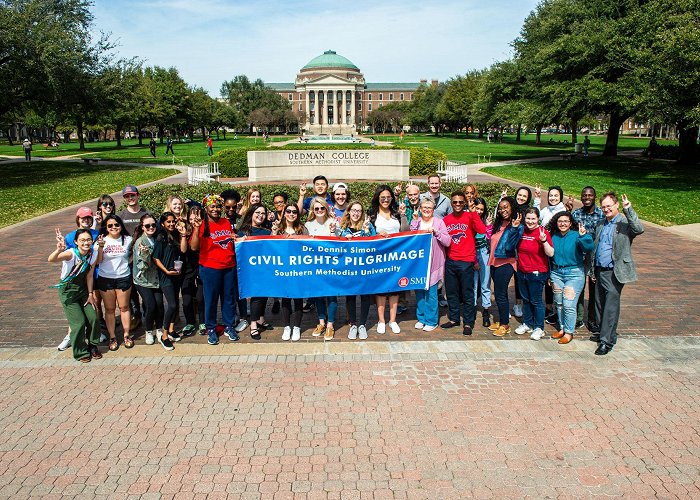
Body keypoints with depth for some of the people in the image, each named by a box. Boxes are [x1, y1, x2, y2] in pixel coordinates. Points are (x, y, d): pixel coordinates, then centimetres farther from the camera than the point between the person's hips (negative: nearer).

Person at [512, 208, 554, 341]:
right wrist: (515, 229, 4)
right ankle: (527, 324, 32)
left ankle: (539, 328, 14)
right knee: (526, 299, 17)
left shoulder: (542, 232, -14)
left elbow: (551, 253, -19)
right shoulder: (522, 230, 3)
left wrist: (544, 241, -35)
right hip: (522, 272, 6)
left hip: (537, 273, -6)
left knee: (536, 301, 1)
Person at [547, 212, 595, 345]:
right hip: (556, 273, 5)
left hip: (574, 273, -5)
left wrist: (583, 236, -42)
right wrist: (549, 275, 16)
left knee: (569, 304, -7)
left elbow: (589, 248, -26)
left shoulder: (576, 236, -10)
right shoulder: (554, 237, 5)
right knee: (559, 303, 12)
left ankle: (569, 332, 6)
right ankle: (562, 328, 27)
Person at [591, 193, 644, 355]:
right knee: (599, 304, 13)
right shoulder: (600, 225, 14)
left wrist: (628, 210, -33)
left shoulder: (625, 222, -7)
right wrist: (592, 271, 17)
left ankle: (607, 341, -1)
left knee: (610, 307, -6)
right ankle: (603, 332, 28)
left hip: (614, 273, -7)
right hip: (599, 271, 7)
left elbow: (639, 229, -29)